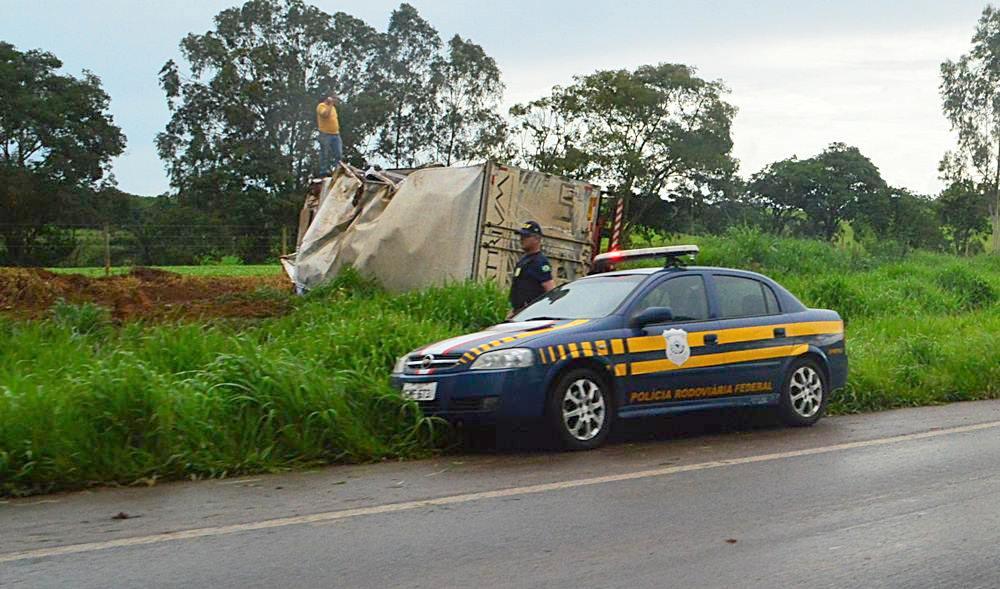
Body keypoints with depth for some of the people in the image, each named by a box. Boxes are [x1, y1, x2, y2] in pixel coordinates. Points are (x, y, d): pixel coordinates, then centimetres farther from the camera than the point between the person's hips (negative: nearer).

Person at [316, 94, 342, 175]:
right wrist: (330, 104, -16)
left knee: (339, 154, 2)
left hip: (335, 134, 8)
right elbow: (325, 115, -25)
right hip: (325, 134, -8)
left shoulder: (333, 107, 20)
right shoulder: (321, 106, -6)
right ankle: (324, 170, 1)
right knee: (325, 154, -3)